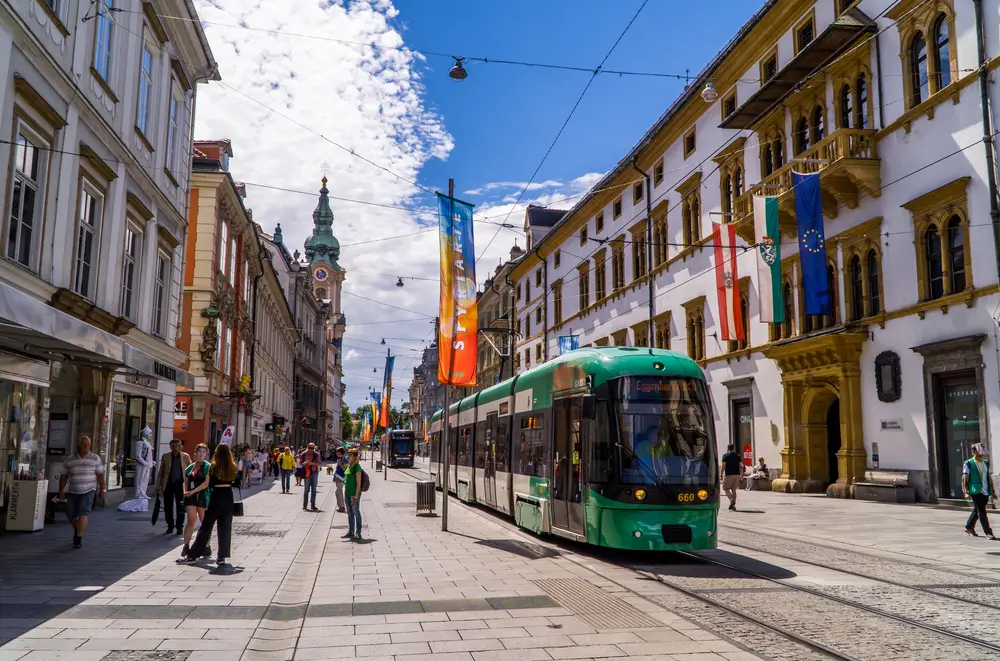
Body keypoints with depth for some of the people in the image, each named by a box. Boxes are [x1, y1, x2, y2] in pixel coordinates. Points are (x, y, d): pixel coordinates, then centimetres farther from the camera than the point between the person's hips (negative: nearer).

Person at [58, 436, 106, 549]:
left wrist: (102, 489, -1)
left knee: (83, 513, -15)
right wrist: (61, 491, 4)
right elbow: (63, 476, 9)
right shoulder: (70, 460, 5)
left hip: (88, 491, -3)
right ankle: (77, 530, 41)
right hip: (72, 492, 3)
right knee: (70, 515, 11)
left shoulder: (95, 458, 1)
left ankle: (79, 539, -13)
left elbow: (100, 475, 2)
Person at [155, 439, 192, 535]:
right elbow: (160, 472, 8)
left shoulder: (186, 456, 3)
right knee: (168, 507, 7)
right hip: (168, 484, 1)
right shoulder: (165, 457, 6)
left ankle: (179, 527, 11)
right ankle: (170, 526, 21)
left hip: (180, 484, -1)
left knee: (180, 508, 2)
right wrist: (158, 486, 4)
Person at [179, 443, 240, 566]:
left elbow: (210, 485, -4)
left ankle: (192, 556, 5)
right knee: (225, 527, 8)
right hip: (228, 497, 2)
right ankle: (222, 556, 8)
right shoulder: (233, 467, 0)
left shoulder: (213, 467, -7)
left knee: (206, 527, 2)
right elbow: (237, 483, 6)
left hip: (216, 497, -2)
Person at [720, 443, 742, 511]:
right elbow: (741, 467, 6)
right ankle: (733, 505, 8)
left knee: (726, 488, 6)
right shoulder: (738, 456, 10)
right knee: (734, 490, 10)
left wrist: (721, 475, -4)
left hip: (728, 475, -4)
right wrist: (741, 476, 11)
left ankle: (732, 500, -15)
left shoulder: (725, 456, -3)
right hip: (737, 475, 4)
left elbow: (723, 467, -8)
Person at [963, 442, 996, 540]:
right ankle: (988, 532, -6)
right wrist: (966, 492, -14)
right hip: (976, 491, -6)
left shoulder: (986, 463, 14)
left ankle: (969, 528, 31)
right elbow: (964, 479, -6)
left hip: (985, 491, 6)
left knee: (977, 510, 16)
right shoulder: (968, 464, -4)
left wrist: (992, 491, 15)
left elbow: (989, 478, 18)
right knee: (981, 512, -8)